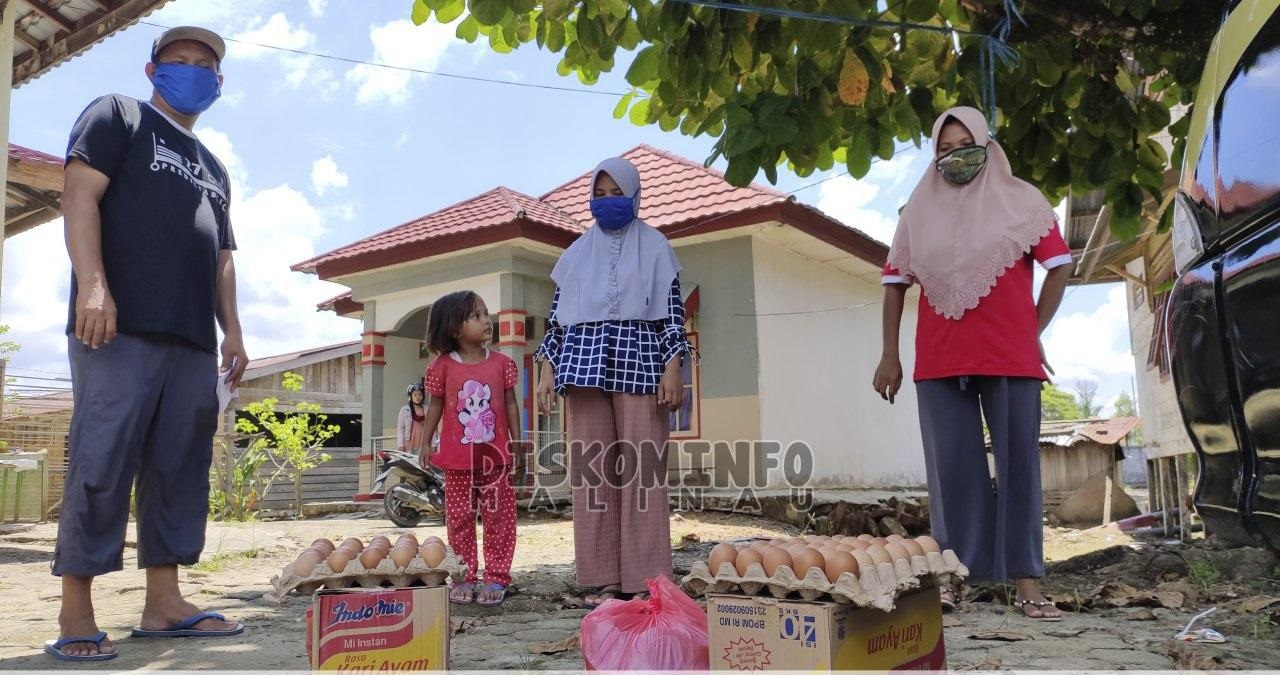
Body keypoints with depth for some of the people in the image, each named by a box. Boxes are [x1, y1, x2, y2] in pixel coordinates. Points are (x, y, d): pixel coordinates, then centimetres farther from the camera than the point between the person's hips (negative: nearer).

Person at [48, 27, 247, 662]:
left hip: (194, 340, 7)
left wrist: (232, 330, 15)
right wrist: (92, 285, -19)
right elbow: (80, 195, -5)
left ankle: (163, 602, 9)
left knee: (181, 468, 3)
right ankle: (75, 617, -3)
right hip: (120, 326, -6)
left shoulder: (214, 168, 28)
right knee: (102, 461, -9)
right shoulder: (117, 115, 9)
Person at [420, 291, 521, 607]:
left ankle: (496, 577, 12)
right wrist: (425, 443, 2)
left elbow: (511, 404, 6)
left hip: (495, 454, 1)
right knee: (459, 518, 7)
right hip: (457, 456, 0)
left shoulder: (501, 363, 1)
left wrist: (517, 444, 5)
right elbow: (435, 406, 5)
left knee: (499, 516, 3)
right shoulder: (443, 366, -2)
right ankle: (465, 577, 17)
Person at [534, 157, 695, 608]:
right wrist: (547, 371, 6)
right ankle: (604, 578, 4)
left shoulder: (654, 246, 10)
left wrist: (673, 369, -9)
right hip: (584, 361, 3)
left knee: (642, 467, -8)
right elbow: (557, 316, 16)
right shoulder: (577, 252, 19)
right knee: (591, 468, -1)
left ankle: (644, 581, -4)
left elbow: (673, 312, 3)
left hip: (638, 361, -3)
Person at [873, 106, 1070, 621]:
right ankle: (952, 576, 10)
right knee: (952, 468, 4)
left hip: (1010, 359, -1)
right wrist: (890, 355, 6)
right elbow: (895, 282, 10)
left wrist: (1035, 332, 3)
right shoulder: (920, 211, 10)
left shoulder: (1021, 200, 5)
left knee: (1018, 465, 1)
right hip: (939, 361, 1)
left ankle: (1027, 582, 7)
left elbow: (1059, 267, 5)